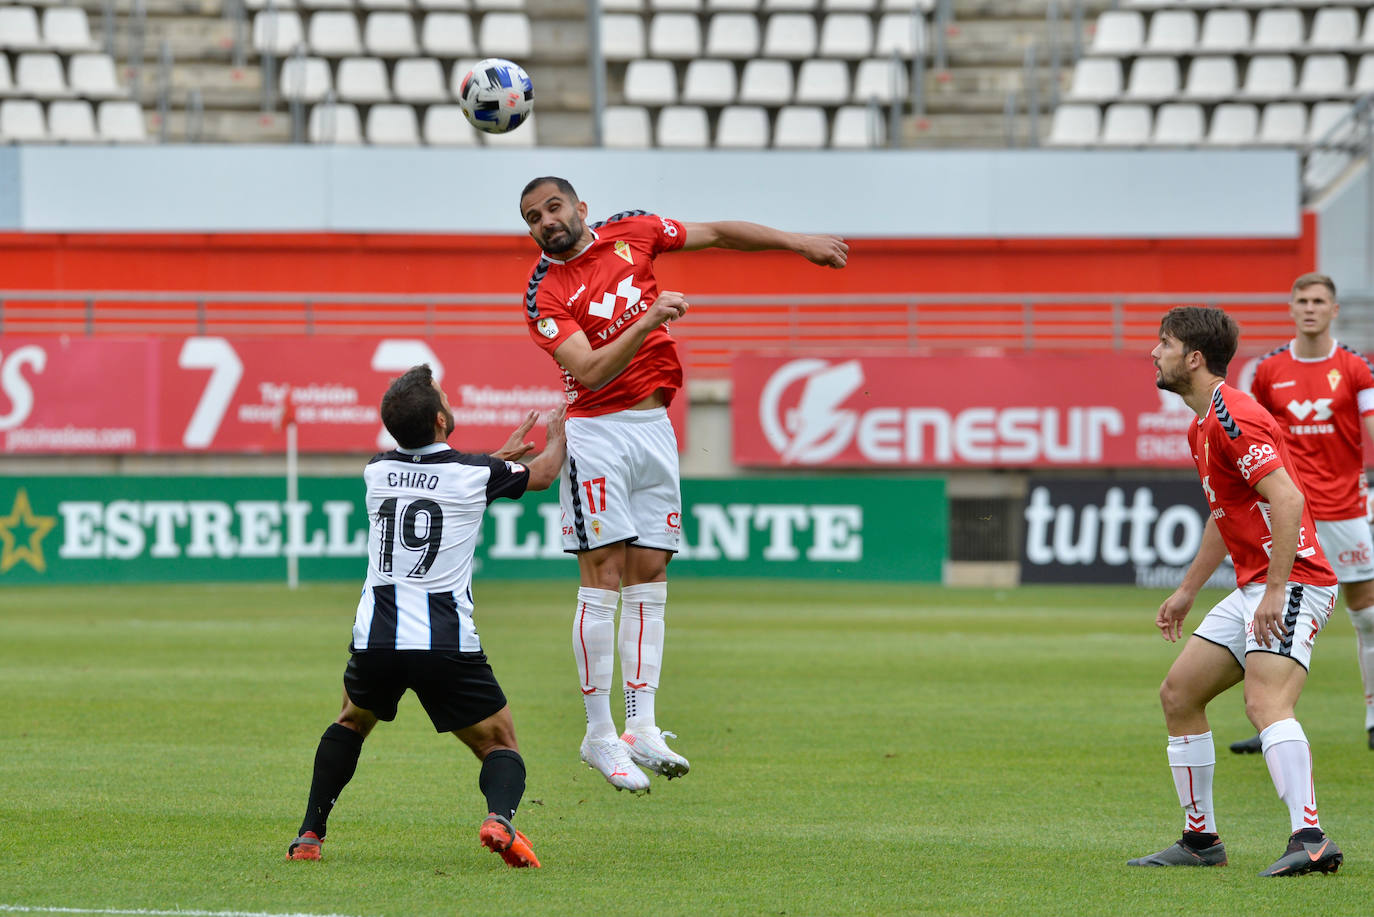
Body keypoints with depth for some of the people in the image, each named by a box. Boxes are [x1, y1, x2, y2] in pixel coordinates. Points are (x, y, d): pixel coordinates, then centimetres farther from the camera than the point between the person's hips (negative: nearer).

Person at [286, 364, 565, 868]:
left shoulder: (377, 471, 10)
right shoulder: (477, 472, -1)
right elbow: (542, 473, 22)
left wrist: (501, 454, 46)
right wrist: (557, 436, 44)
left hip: (375, 639, 3)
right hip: (447, 646, -3)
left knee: (351, 722, 32)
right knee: (501, 745, 9)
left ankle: (309, 835, 24)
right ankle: (499, 817, -23)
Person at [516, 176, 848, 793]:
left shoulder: (631, 233, 7)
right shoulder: (545, 295, -7)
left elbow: (719, 234, 17)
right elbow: (591, 371, -19)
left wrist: (798, 242, 15)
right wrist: (647, 323, -30)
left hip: (655, 429, 5)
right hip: (597, 434, -5)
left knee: (649, 579, 1)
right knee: (603, 579, -8)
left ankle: (641, 729, 0)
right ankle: (599, 735, -5)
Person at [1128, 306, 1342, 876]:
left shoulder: (1234, 418, -16)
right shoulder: (1202, 426, 18)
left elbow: (1289, 501, -25)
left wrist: (1276, 590, -28)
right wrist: (1187, 590, 31)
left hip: (1293, 580, -11)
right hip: (1252, 587, 11)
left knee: (1266, 703, -28)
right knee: (1178, 694, 13)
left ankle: (1311, 840, -39)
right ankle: (1200, 840, 20)